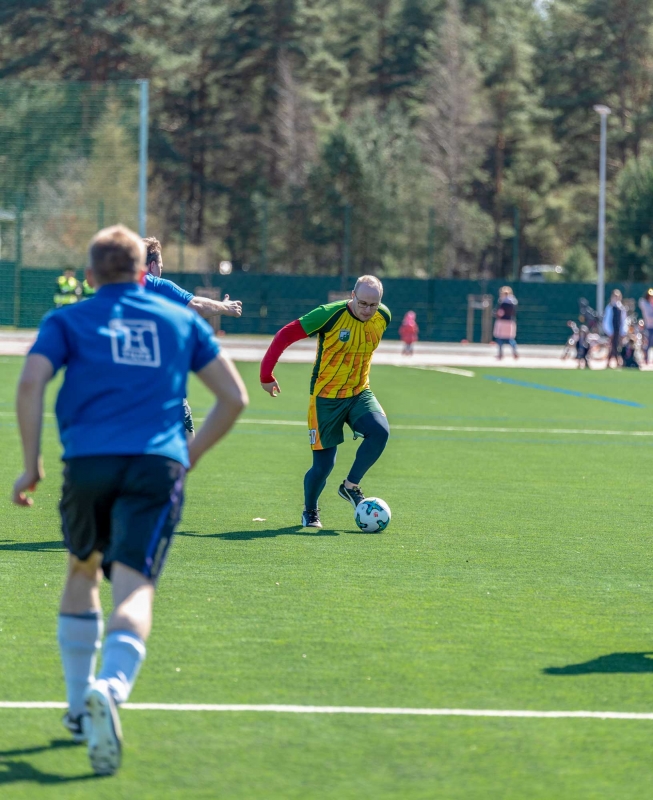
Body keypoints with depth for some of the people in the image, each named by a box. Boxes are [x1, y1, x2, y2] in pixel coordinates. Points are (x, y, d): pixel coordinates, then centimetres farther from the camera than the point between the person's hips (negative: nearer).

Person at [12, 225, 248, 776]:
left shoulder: (67, 321, 14)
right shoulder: (182, 321, 20)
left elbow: (31, 383, -3)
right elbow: (234, 397, 18)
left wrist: (32, 464, 2)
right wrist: (190, 456, 27)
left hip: (89, 461, 0)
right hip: (160, 466, 0)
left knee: (82, 575, 25)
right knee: (134, 590, -12)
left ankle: (80, 706, 27)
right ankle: (111, 687, -41)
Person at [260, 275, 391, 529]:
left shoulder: (383, 317, -5)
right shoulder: (330, 315, -21)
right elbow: (286, 334, -16)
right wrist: (266, 374, -16)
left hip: (359, 393, 4)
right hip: (326, 397, -4)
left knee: (380, 431, -25)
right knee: (324, 465, -3)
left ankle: (351, 486, -3)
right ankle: (310, 511, 26)